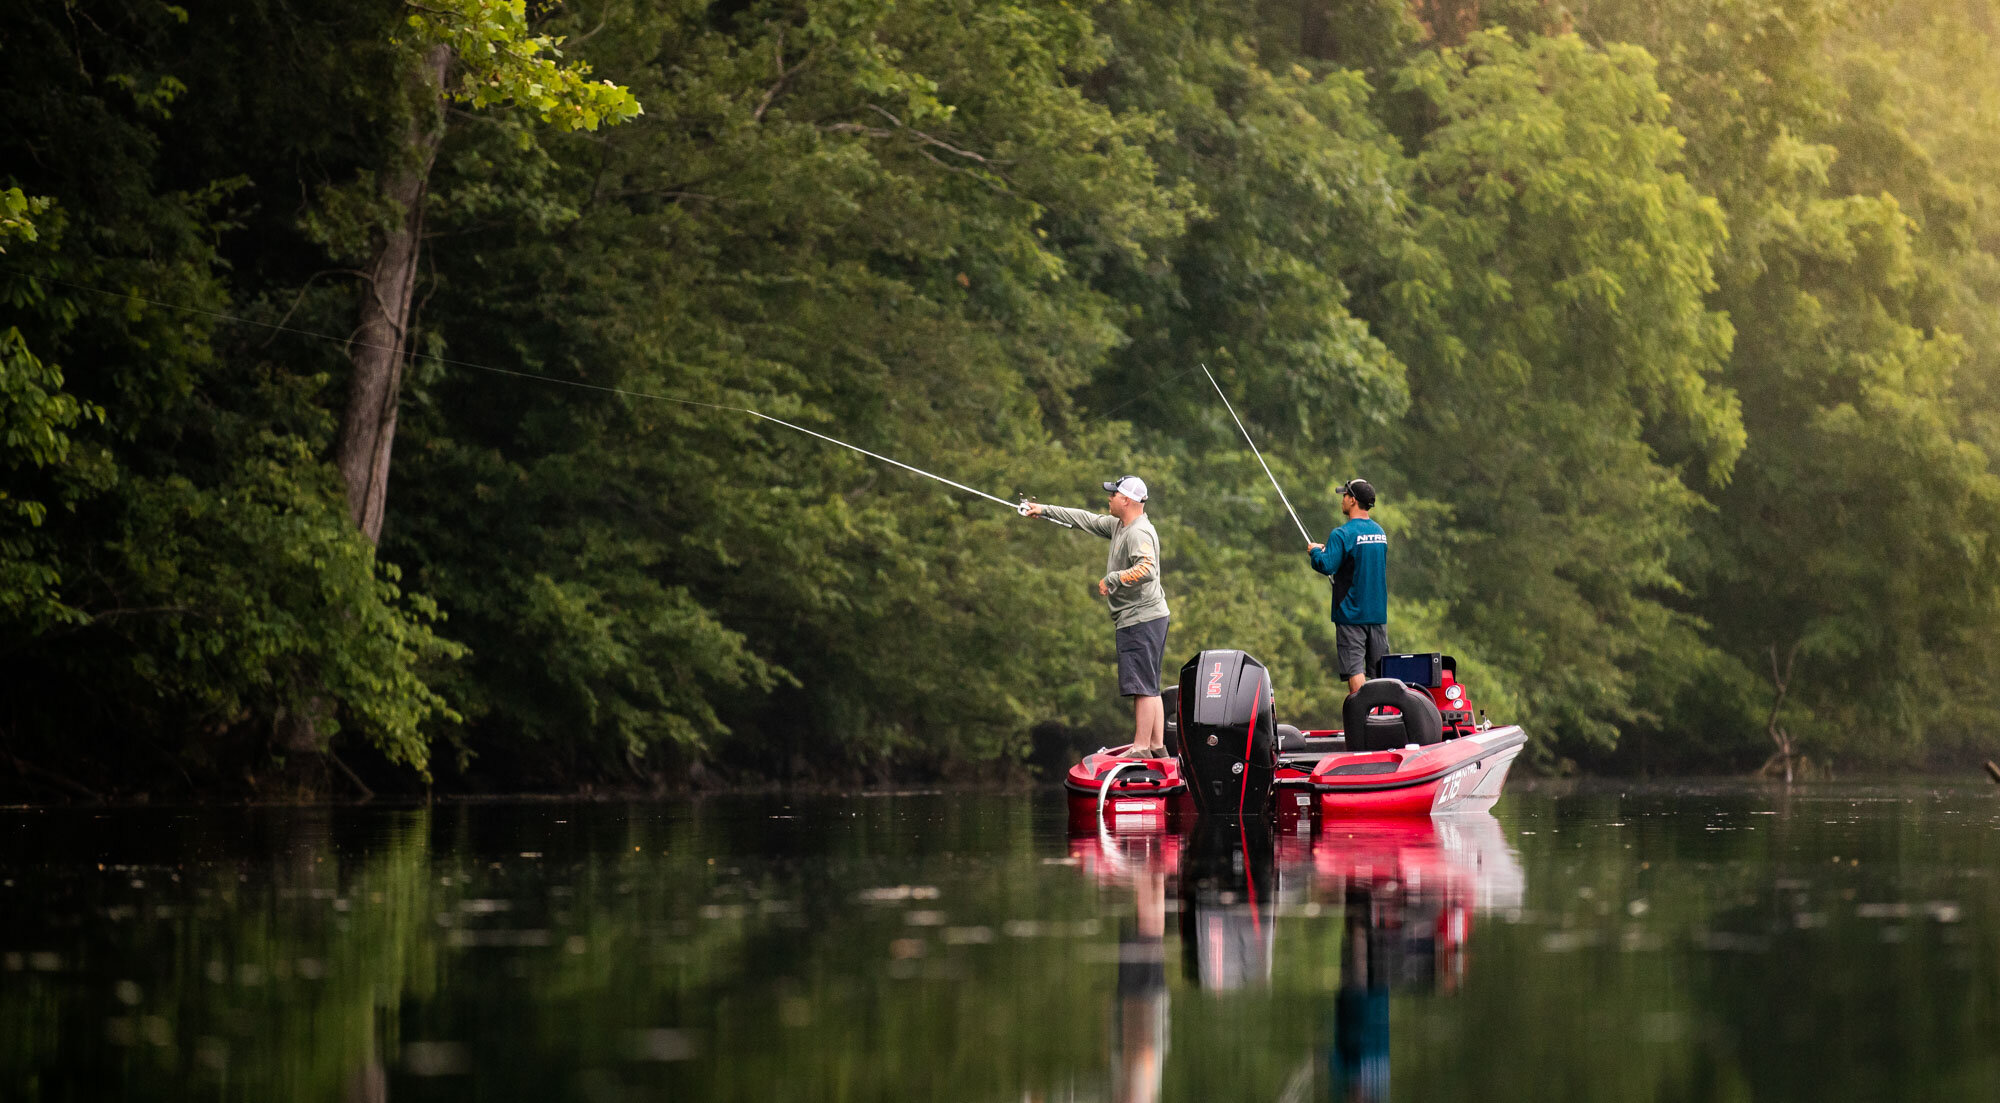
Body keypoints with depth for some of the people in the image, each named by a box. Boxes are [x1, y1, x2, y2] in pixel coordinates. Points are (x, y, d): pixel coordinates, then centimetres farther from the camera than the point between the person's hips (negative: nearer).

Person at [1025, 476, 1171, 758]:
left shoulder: (1140, 533, -16)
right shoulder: (1118, 527, 15)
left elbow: (1147, 570, -31)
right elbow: (1087, 520, 26)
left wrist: (1110, 580, -20)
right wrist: (1045, 510, 31)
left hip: (1141, 619, -10)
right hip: (1136, 620, 10)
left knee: (1143, 687, -10)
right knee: (1148, 688, 11)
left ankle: (1141, 748, -11)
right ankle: (1157, 746, 14)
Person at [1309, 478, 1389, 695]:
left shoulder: (1343, 534, -14)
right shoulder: (1380, 532, 10)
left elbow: (1326, 566, -23)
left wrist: (1316, 552, 0)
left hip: (1351, 613, -6)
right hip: (1379, 613, 6)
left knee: (1354, 669, -6)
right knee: (1379, 670, 10)